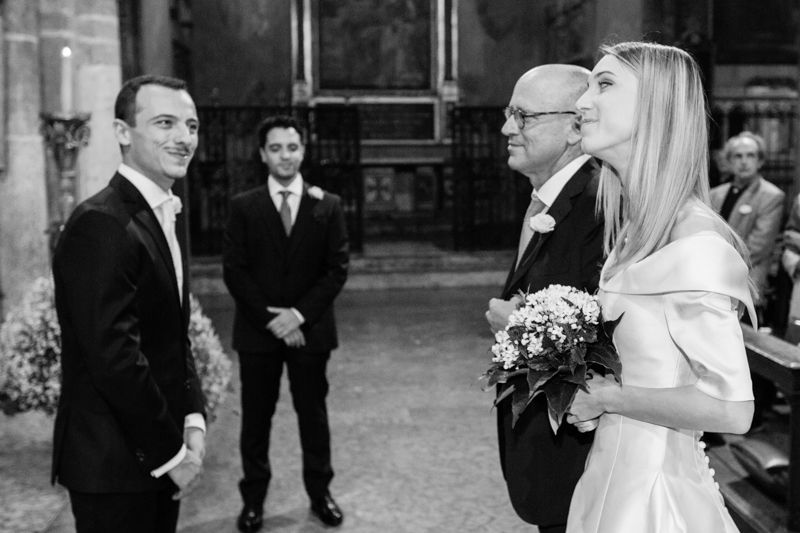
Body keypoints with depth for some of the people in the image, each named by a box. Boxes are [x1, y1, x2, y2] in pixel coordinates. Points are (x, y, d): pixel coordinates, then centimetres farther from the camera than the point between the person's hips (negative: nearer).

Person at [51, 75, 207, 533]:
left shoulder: (160, 218, 11)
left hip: (158, 455, 9)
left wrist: (193, 420, 1)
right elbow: (114, 357, -24)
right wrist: (171, 452, -15)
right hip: (114, 463, -9)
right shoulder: (101, 225, -20)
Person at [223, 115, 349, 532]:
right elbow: (234, 271, -3)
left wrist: (300, 314, -12)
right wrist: (269, 319, -12)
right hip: (257, 330, 0)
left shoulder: (327, 205, 2)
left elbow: (337, 268, -2)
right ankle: (253, 499, 19)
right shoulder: (243, 207, 1)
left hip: (309, 329, 0)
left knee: (313, 412, 10)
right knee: (256, 416, 7)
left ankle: (320, 493, 24)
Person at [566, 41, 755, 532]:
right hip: (615, 471, 8)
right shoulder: (636, 228, 4)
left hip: (652, 492, -7)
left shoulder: (696, 240, -22)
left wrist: (606, 397, -16)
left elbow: (731, 409, -24)